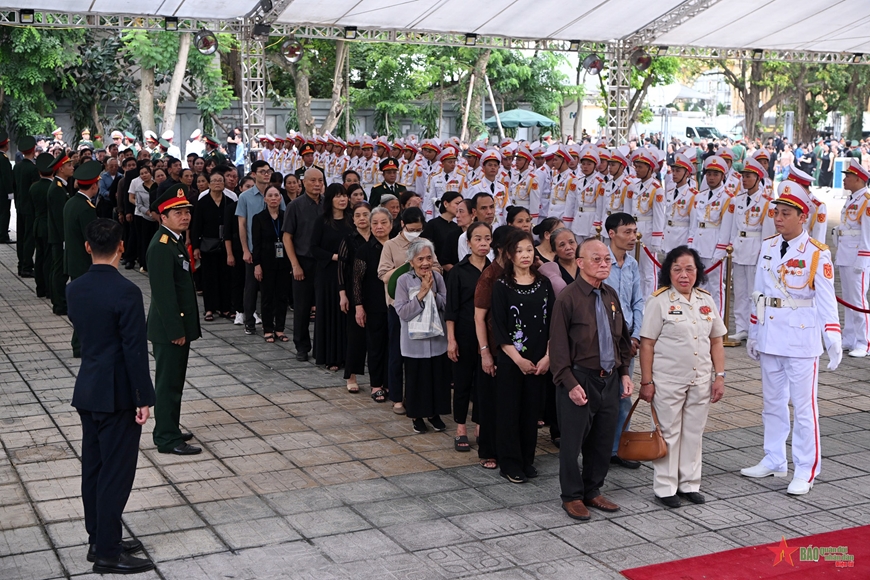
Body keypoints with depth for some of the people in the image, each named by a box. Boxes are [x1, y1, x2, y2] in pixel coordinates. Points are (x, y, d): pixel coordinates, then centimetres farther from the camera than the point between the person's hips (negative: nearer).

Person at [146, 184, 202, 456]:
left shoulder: (176, 240, 10)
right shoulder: (161, 247, -21)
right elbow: (164, 294, -23)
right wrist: (176, 331, -21)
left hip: (180, 325, 10)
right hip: (169, 329, -10)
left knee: (174, 381, 17)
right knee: (168, 382, -1)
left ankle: (168, 430, 29)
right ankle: (168, 439, 7)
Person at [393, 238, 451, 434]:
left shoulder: (438, 278, -2)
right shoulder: (404, 281, -11)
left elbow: (447, 305, -4)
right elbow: (402, 312, -17)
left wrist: (433, 292, -17)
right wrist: (422, 293, -20)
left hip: (437, 338, 3)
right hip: (415, 340, -3)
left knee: (438, 376, 10)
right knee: (416, 378, 7)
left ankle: (435, 413, 28)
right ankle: (416, 415, 24)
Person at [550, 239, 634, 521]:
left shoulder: (611, 296, 8)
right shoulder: (568, 298, -13)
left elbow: (622, 338, 16)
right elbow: (558, 346, -12)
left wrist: (624, 373, 9)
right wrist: (570, 384, -15)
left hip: (610, 379, 6)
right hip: (580, 379, -6)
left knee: (603, 441, 14)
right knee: (573, 442, 4)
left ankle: (593, 491, 29)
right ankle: (572, 497, 19)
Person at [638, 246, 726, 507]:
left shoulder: (706, 300, 6)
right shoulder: (660, 301, -9)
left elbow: (716, 341, 10)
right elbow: (647, 344, -9)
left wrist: (720, 376, 5)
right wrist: (646, 382, -11)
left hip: (700, 380, 5)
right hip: (668, 380, -4)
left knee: (694, 433, 13)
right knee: (668, 433, 5)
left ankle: (690, 483, 26)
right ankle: (665, 488, 16)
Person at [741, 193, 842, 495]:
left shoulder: (817, 253, -9)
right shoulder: (768, 247, 7)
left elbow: (826, 300, -12)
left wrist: (833, 340, -21)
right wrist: (753, 333, 15)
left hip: (801, 339, -6)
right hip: (770, 337, 6)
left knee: (804, 406, 0)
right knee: (773, 401, 15)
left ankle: (805, 472, 8)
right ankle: (774, 461, 28)